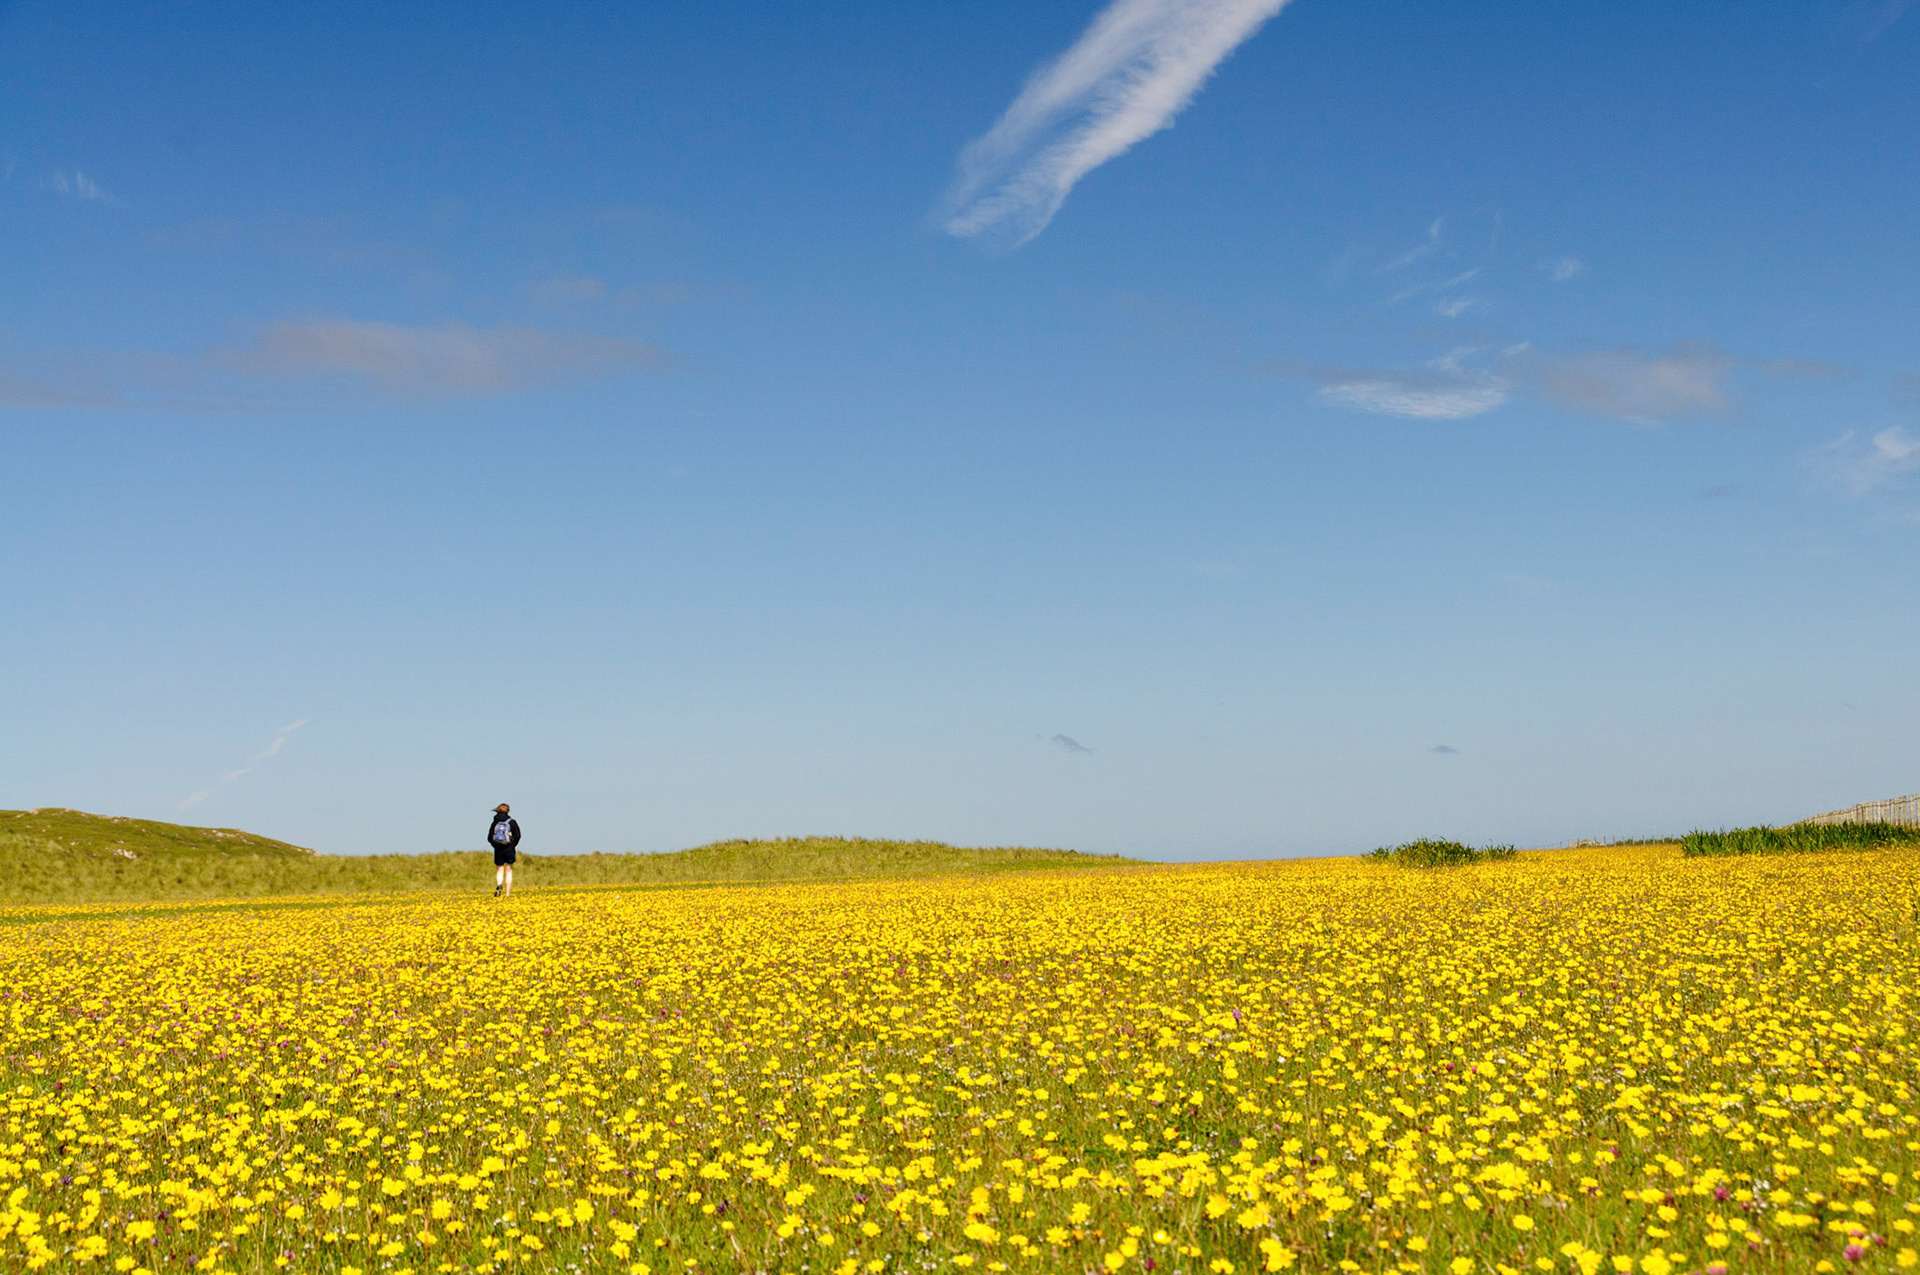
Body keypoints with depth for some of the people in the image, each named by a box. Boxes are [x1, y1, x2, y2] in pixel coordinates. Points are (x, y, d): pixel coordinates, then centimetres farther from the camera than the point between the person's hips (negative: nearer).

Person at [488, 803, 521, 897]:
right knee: (508, 871, 7)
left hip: (498, 850, 1)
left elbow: (489, 838, -1)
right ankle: (508, 894, 3)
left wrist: (496, 846, 13)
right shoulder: (512, 822, -4)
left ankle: (499, 885, -21)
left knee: (499, 870, 10)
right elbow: (517, 836, -9)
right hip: (509, 850, -1)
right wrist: (513, 845, 6)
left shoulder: (495, 823, 1)